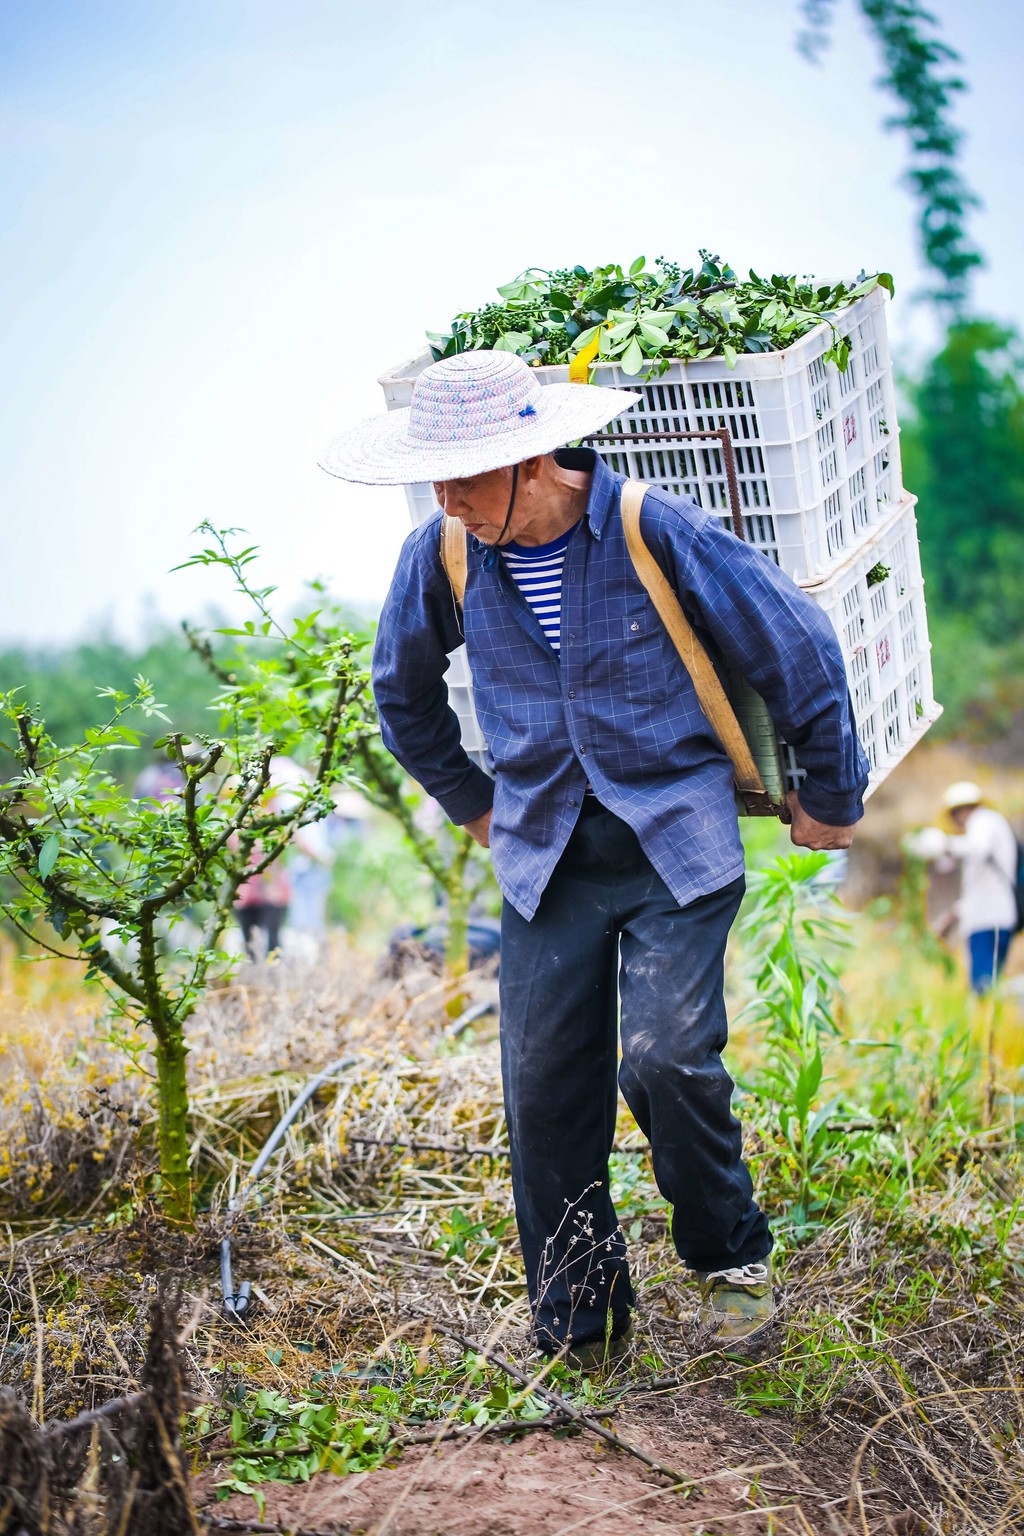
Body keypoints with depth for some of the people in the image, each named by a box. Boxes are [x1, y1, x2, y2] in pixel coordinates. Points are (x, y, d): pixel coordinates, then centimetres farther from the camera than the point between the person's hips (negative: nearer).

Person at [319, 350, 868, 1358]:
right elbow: (402, 688, 20)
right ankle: (578, 1333, 18)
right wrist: (470, 802, 23)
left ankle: (730, 1255, 15)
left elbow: (800, 651, -1)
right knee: (543, 1089, 1)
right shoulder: (441, 555, -3)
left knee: (667, 1060, -16)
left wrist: (830, 799, 9)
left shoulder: (659, 534, -14)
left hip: (676, 846, -3)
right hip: (545, 858, 4)